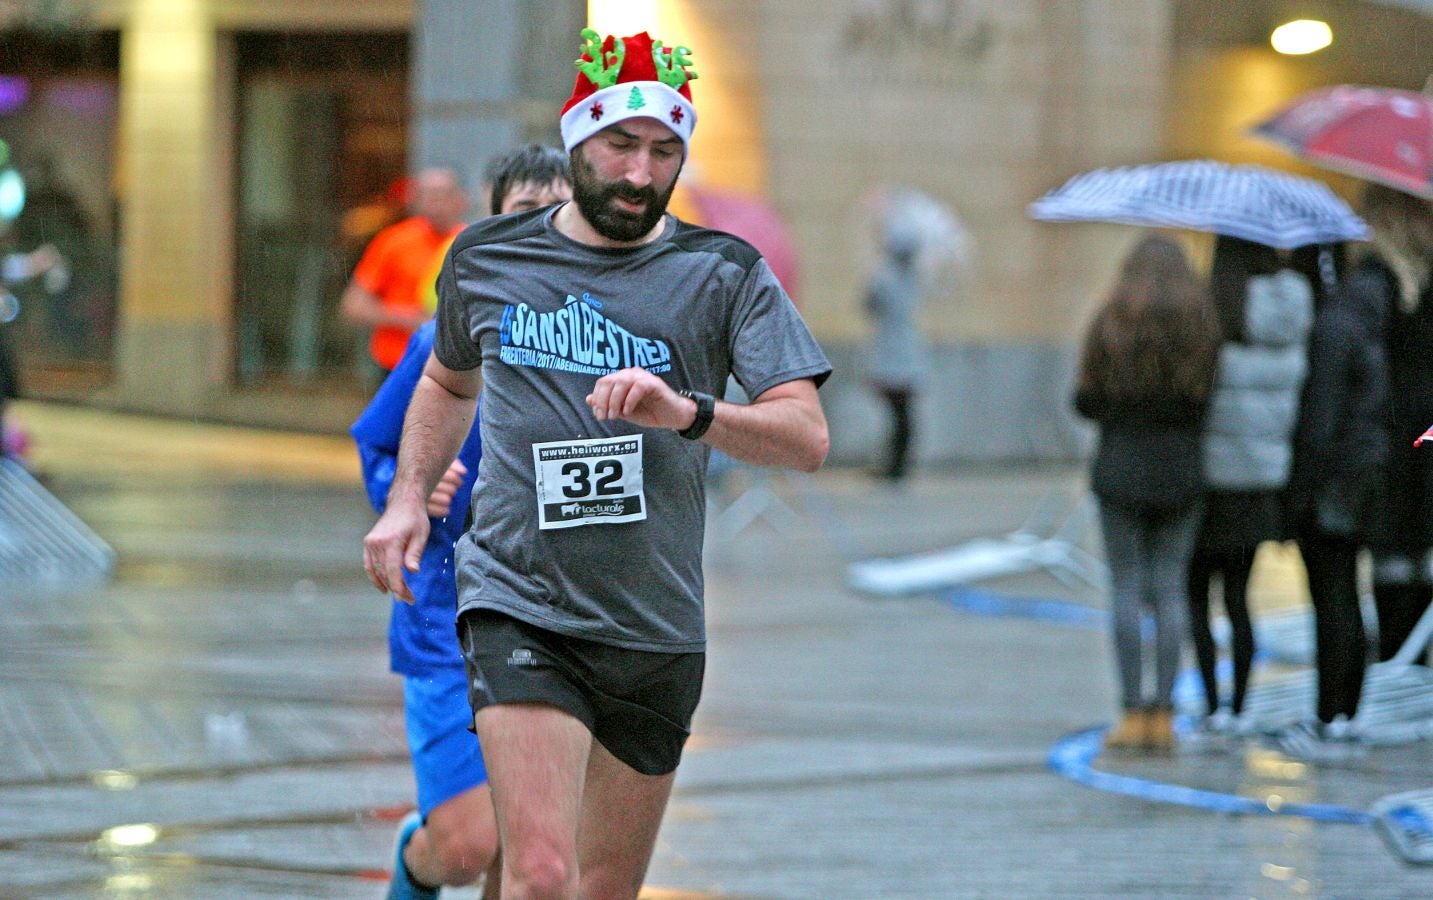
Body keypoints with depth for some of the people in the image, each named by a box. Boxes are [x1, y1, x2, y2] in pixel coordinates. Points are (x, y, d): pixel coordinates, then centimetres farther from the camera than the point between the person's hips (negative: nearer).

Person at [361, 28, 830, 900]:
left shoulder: (726, 275, 0)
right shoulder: (485, 259, 5)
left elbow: (808, 437, -10)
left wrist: (687, 413, -27)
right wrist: (408, 497, 11)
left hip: (657, 631, 2)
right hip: (518, 608, -1)